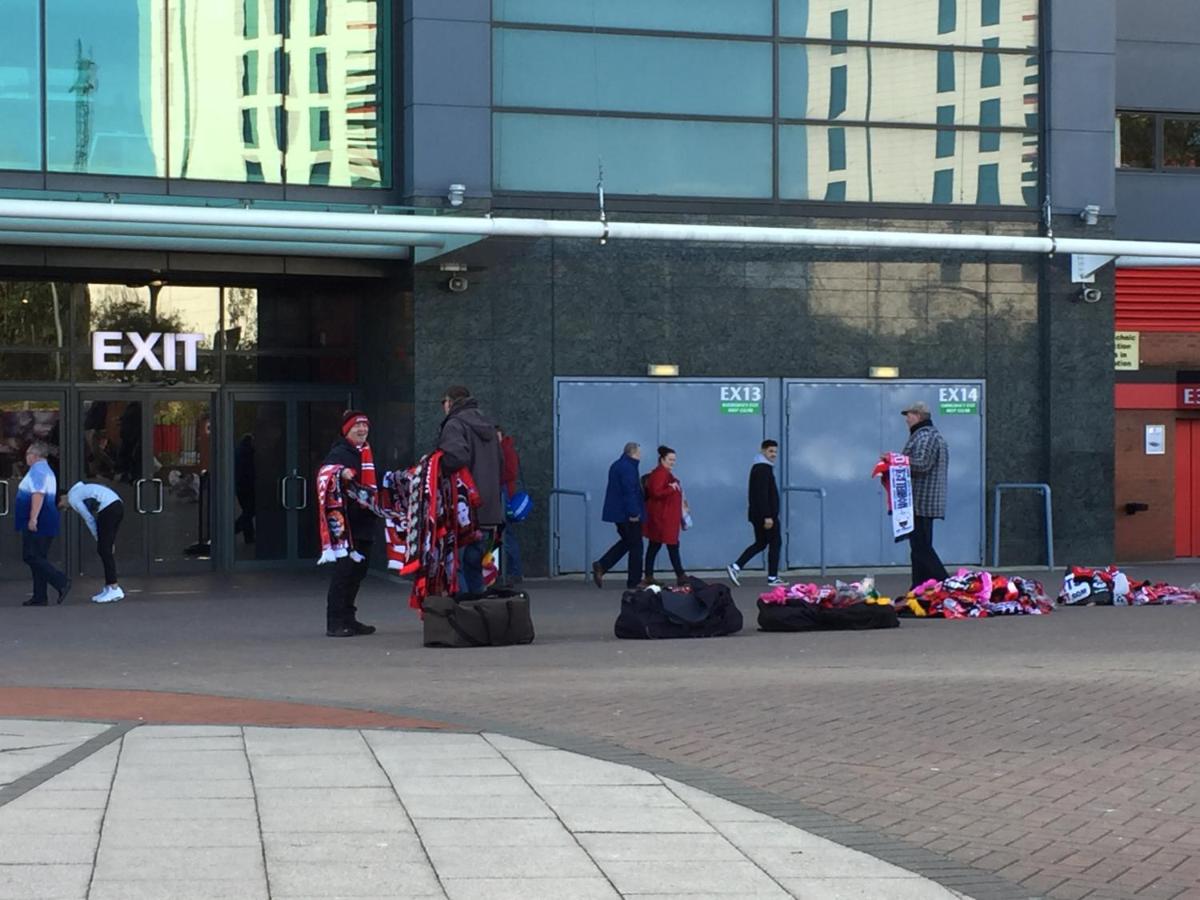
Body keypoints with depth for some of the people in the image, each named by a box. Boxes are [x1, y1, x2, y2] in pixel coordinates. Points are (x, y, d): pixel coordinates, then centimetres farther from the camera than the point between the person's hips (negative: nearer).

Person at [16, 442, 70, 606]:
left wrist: (33, 518, -28)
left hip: (36, 524, -10)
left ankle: (61, 582, -19)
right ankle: (39, 597, 10)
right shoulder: (48, 471, 21)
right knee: (38, 558, 11)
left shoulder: (36, 470, -11)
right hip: (47, 523, 10)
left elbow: (38, 494, -24)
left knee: (31, 557, -11)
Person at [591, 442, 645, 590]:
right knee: (635, 545, 1)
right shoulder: (628, 468, -18)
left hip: (618, 512, 10)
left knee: (626, 542, 20)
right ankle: (633, 582, 5)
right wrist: (633, 513, -23)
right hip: (628, 515, -10)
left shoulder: (617, 466, 14)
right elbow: (630, 492, -24)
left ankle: (601, 566, 7)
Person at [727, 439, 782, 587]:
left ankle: (735, 567, 5)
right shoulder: (764, 469, -16)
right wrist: (767, 516, -26)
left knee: (760, 543, 15)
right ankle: (772, 577, 6)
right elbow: (762, 495, -24)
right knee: (775, 543, 1)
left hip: (758, 514, 10)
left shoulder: (758, 468, 17)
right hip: (766, 514, -10)